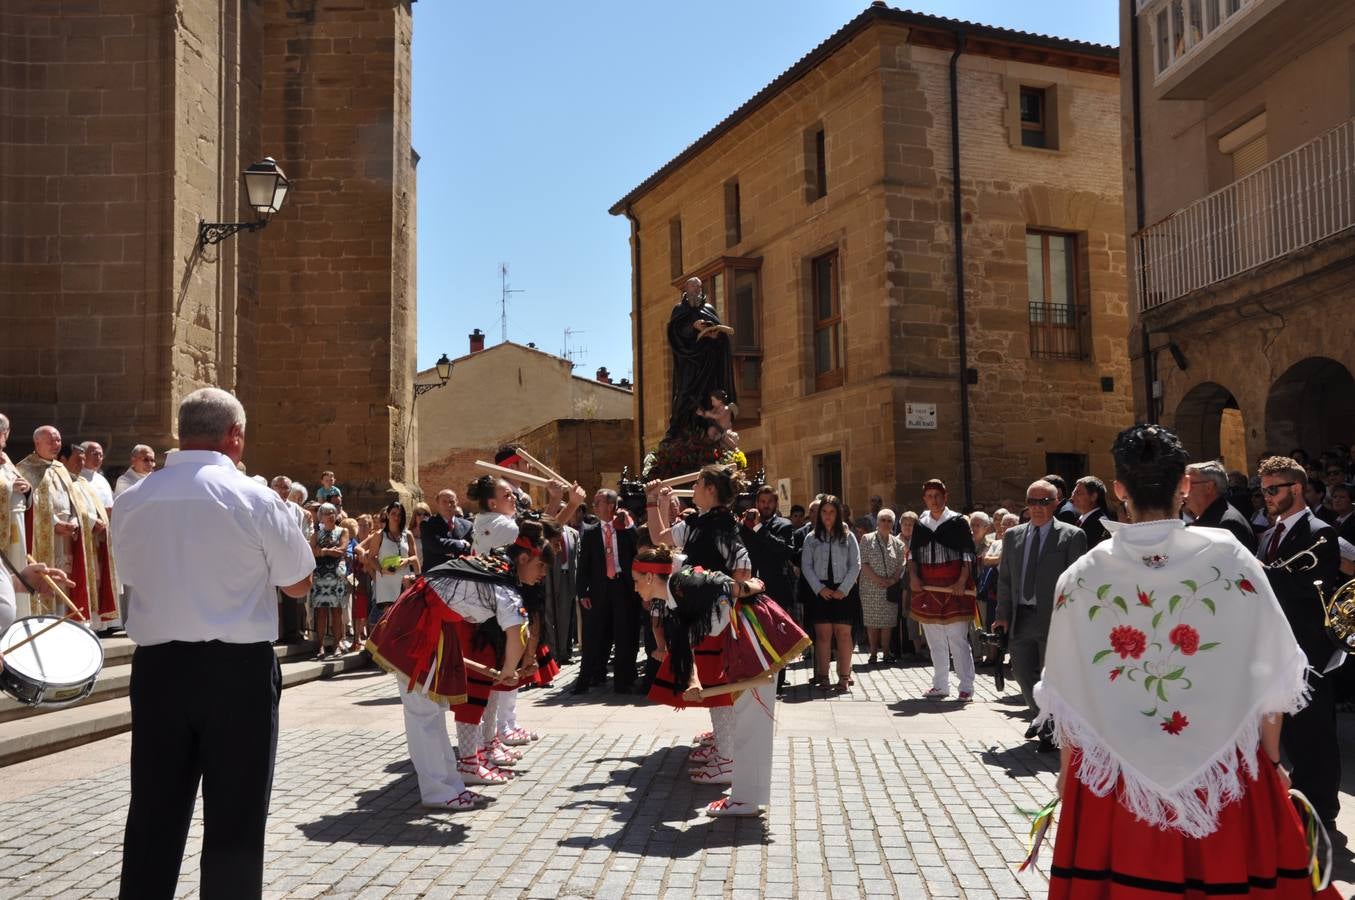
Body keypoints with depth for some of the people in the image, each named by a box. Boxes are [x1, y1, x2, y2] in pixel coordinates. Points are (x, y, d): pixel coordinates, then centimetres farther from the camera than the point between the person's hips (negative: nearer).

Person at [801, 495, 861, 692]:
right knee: (823, 634, 0)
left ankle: (844, 677, 1)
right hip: (820, 592, 0)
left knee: (843, 633, -2)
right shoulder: (812, 538, 7)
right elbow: (806, 566, 3)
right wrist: (820, 588, -8)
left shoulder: (848, 537, 5)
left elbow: (855, 565, 3)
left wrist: (843, 589, -7)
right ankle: (822, 676, 3)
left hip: (843, 591, 0)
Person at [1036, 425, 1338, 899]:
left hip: (1112, 776, 1)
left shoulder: (1081, 575, -7)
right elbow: (1269, 674, 0)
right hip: (1221, 773, -1)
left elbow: (1065, 690, 3)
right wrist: (1272, 760, 14)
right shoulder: (1230, 558, -10)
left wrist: (1067, 769, 17)